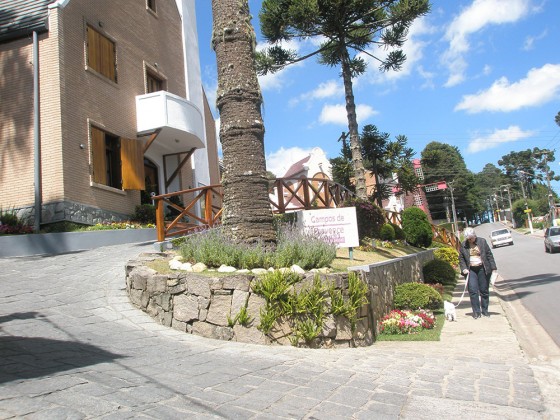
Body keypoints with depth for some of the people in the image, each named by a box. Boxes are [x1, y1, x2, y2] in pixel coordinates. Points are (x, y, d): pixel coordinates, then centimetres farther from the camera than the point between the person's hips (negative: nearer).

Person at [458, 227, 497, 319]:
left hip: (482, 269, 0)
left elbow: (489, 255, 4)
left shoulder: (482, 241, 2)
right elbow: (461, 259, 10)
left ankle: (485, 310, 19)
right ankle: (476, 312, 0)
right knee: (473, 291, -7)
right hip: (471, 270, 0)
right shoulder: (463, 245, 4)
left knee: (484, 290, 6)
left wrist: (493, 267, -1)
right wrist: (464, 268, -5)